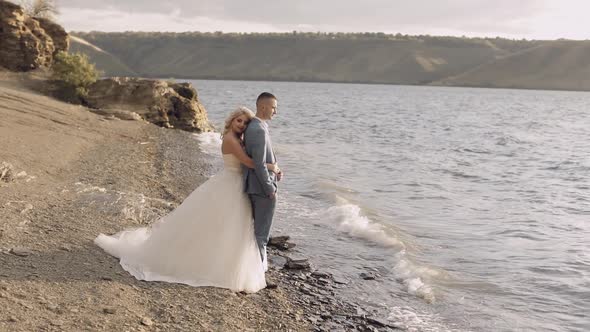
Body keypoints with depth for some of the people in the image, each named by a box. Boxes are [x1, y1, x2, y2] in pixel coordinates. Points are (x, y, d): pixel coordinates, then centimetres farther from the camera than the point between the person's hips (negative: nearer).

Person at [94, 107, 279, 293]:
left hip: (236, 189, 10)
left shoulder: (238, 140, 13)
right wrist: (270, 167, -12)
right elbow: (248, 162, -23)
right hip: (228, 188, -10)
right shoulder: (230, 139, -17)